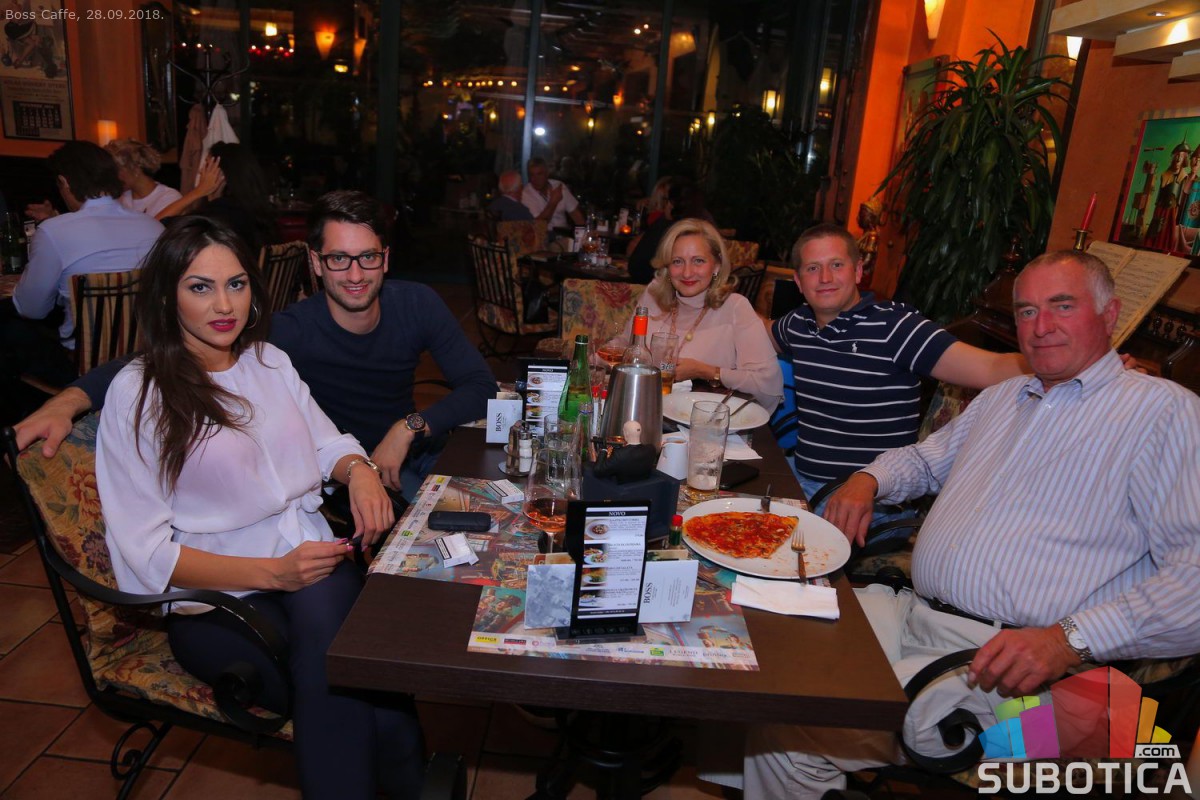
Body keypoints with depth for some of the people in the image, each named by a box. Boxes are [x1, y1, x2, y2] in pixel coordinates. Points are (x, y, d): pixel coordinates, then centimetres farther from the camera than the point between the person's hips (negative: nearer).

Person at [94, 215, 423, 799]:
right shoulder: (136, 394, -4)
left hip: (312, 562, 4)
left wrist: (359, 471, -3)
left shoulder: (270, 361, 12)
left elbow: (326, 441, 22)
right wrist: (273, 572, -18)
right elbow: (147, 550, -7)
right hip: (215, 599, -4)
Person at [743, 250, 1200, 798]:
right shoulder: (1001, 398, 21)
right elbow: (927, 459, 36)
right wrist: (868, 479, 14)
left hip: (1008, 658, -7)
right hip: (910, 614, 7)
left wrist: (1072, 640, -22)